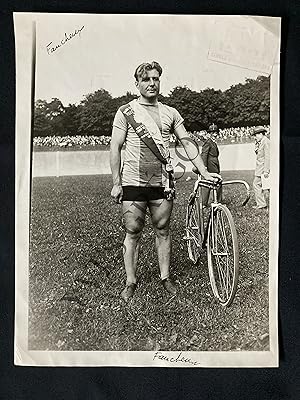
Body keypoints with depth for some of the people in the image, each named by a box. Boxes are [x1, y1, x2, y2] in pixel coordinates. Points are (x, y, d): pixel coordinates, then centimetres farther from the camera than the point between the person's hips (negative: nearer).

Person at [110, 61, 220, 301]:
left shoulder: (170, 113, 10)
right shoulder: (126, 112, 2)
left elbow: (187, 142, 9)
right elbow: (115, 148, 0)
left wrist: (204, 171, 0)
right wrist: (116, 183, -5)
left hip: (162, 183, 2)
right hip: (133, 182, -2)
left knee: (163, 230, 9)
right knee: (133, 232, 3)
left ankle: (166, 277, 24)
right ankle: (131, 282, 15)